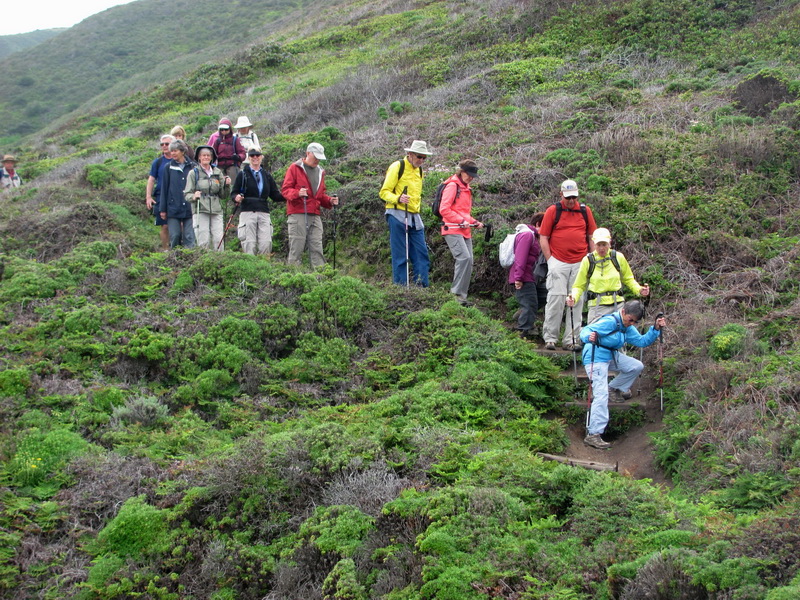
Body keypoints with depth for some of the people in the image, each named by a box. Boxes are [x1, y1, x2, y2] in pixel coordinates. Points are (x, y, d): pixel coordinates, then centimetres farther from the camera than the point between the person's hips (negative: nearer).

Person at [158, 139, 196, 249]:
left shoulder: (192, 167, 4)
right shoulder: (168, 167, 5)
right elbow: (164, 189, 7)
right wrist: (162, 209, 5)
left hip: (189, 209, 0)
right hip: (173, 208, 0)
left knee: (189, 237, -3)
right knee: (175, 236, 0)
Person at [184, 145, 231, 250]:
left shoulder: (218, 173, 15)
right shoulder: (193, 173, 6)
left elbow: (223, 195, 17)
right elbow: (187, 194, 3)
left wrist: (227, 185, -2)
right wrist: (193, 197, -18)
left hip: (216, 210, 3)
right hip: (200, 210, -3)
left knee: (218, 240, -7)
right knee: (204, 241, -9)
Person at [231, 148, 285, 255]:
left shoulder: (266, 175, 17)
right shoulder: (242, 174, 7)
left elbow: (275, 195, 15)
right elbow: (234, 193, 6)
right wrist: (236, 198, -18)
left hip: (264, 213, 3)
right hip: (247, 213, -3)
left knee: (266, 243, -8)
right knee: (249, 244, -6)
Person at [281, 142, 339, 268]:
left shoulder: (320, 171, 22)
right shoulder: (295, 168, 3)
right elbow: (285, 189, -3)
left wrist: (329, 200, 8)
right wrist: (297, 193, -22)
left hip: (315, 215, 6)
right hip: (297, 214, -6)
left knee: (317, 249, 0)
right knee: (297, 248, -7)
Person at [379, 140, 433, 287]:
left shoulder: (419, 170, 20)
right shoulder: (397, 167, -5)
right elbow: (384, 192, -8)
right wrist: (398, 198, -26)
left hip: (414, 218, 7)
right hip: (398, 216, -7)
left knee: (422, 254, 1)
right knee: (400, 255, -6)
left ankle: (422, 286, 2)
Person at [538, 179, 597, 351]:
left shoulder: (585, 211, 10)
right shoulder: (552, 211, 1)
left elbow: (592, 237, 15)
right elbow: (543, 238, 2)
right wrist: (550, 260, -5)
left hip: (580, 263, 3)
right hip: (558, 263, -3)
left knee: (577, 301, 3)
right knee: (556, 299, -9)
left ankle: (571, 340, 9)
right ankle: (550, 338, 0)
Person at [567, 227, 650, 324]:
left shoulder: (618, 257, 5)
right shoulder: (587, 260, 0)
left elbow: (628, 279, 19)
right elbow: (579, 286, 6)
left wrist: (639, 290, 2)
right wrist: (573, 298, -13)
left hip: (618, 305, 2)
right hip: (597, 307, -1)